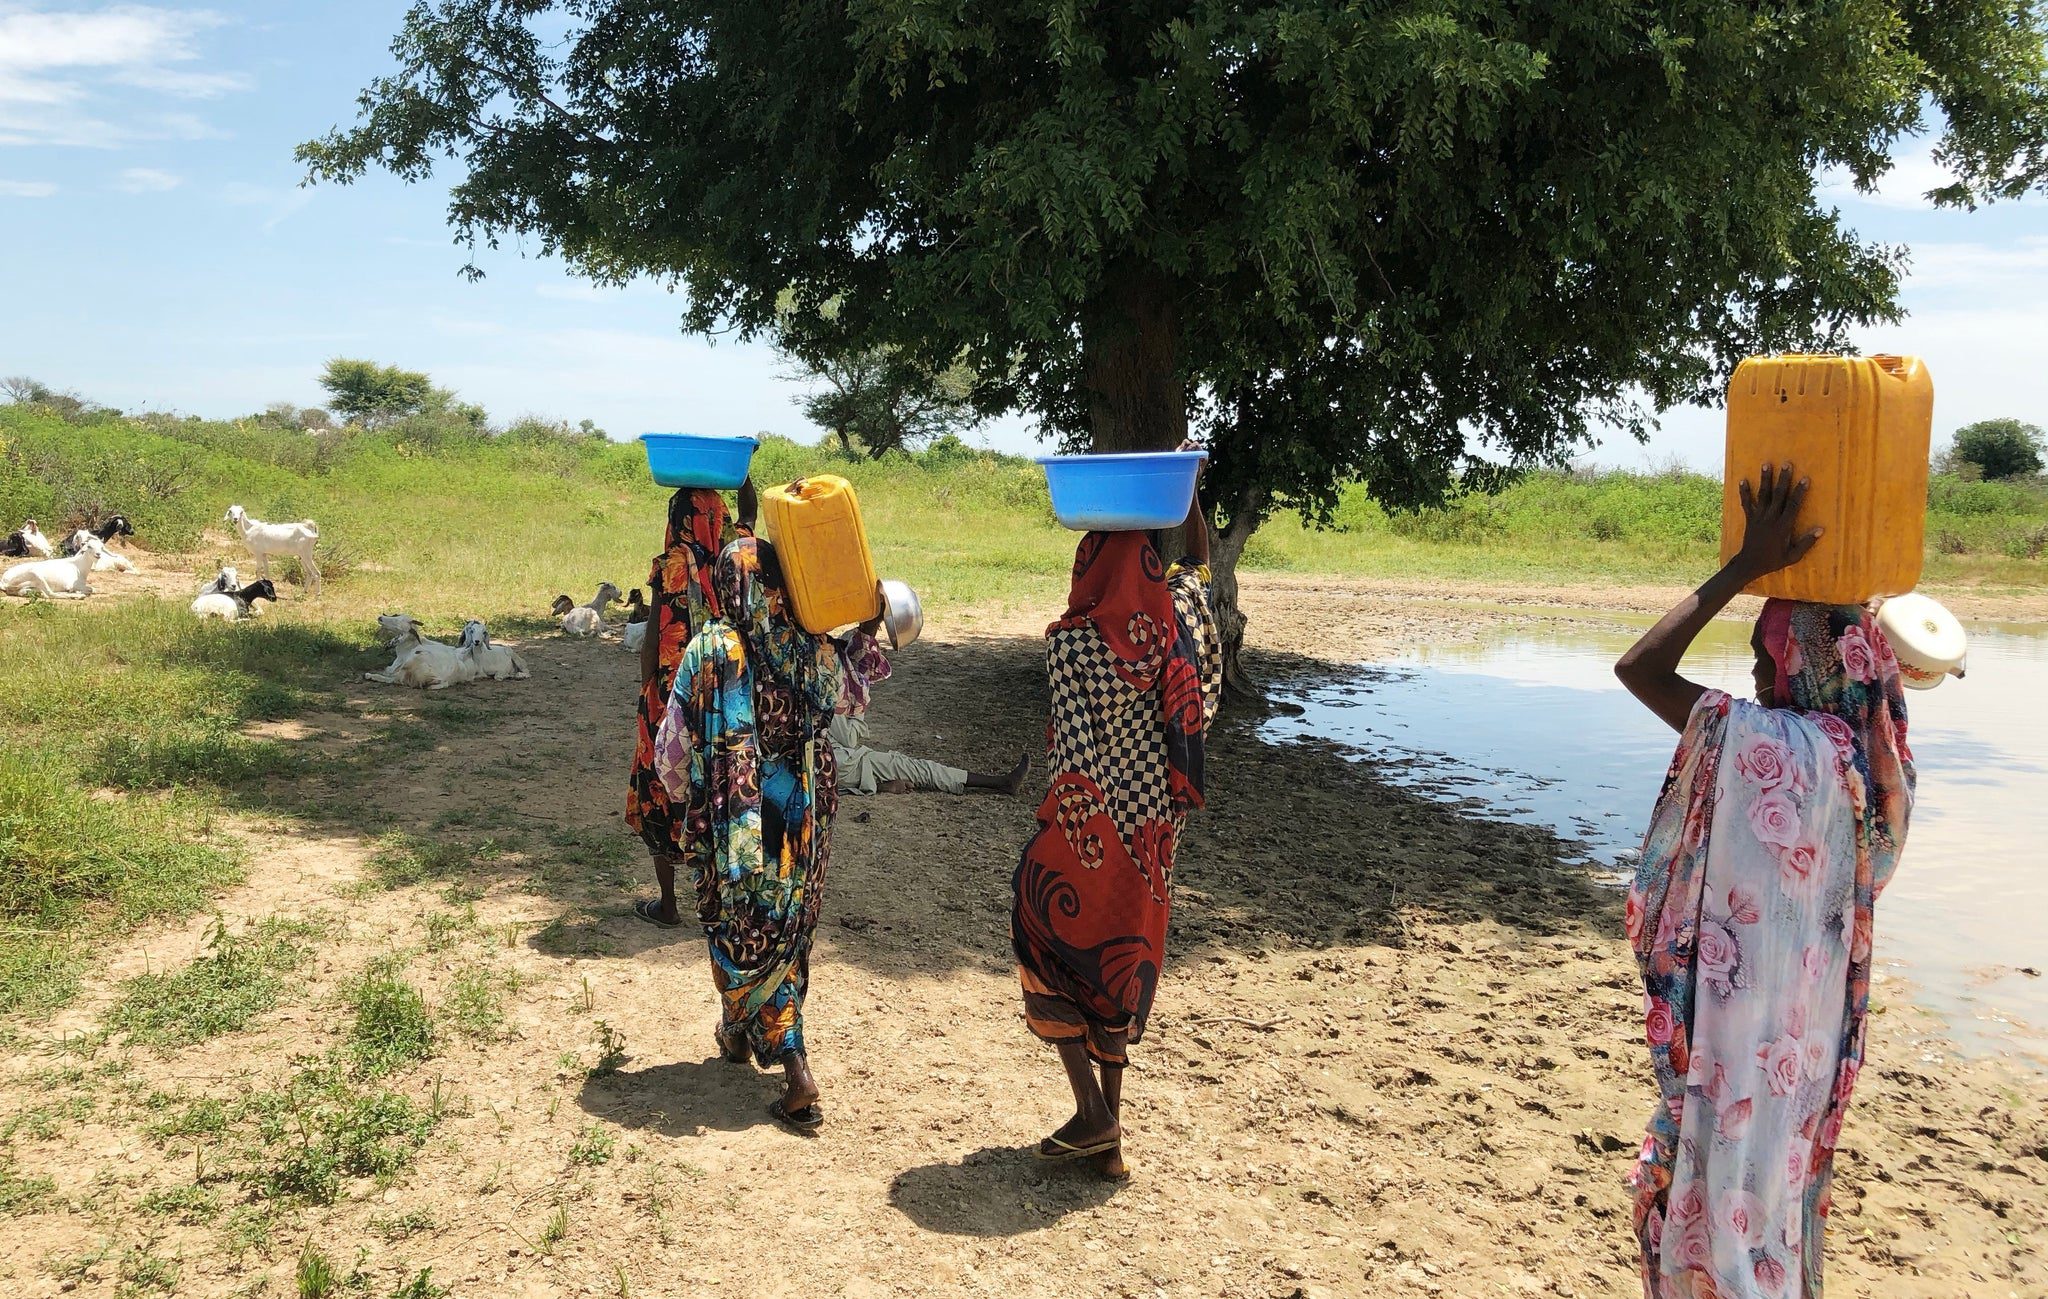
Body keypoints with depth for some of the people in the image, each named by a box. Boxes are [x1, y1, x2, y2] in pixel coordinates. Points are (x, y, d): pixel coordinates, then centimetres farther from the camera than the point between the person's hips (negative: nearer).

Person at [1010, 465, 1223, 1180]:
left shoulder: (1070, 640, -17)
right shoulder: (1175, 620, -2)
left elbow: (1075, 752, -21)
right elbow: (1199, 564, 21)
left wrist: (1058, 826, -14)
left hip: (1087, 823, -6)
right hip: (1151, 828, 6)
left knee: (1048, 949, 13)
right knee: (1117, 967, 16)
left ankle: (1093, 1114, 4)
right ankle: (1108, 1136, 23)